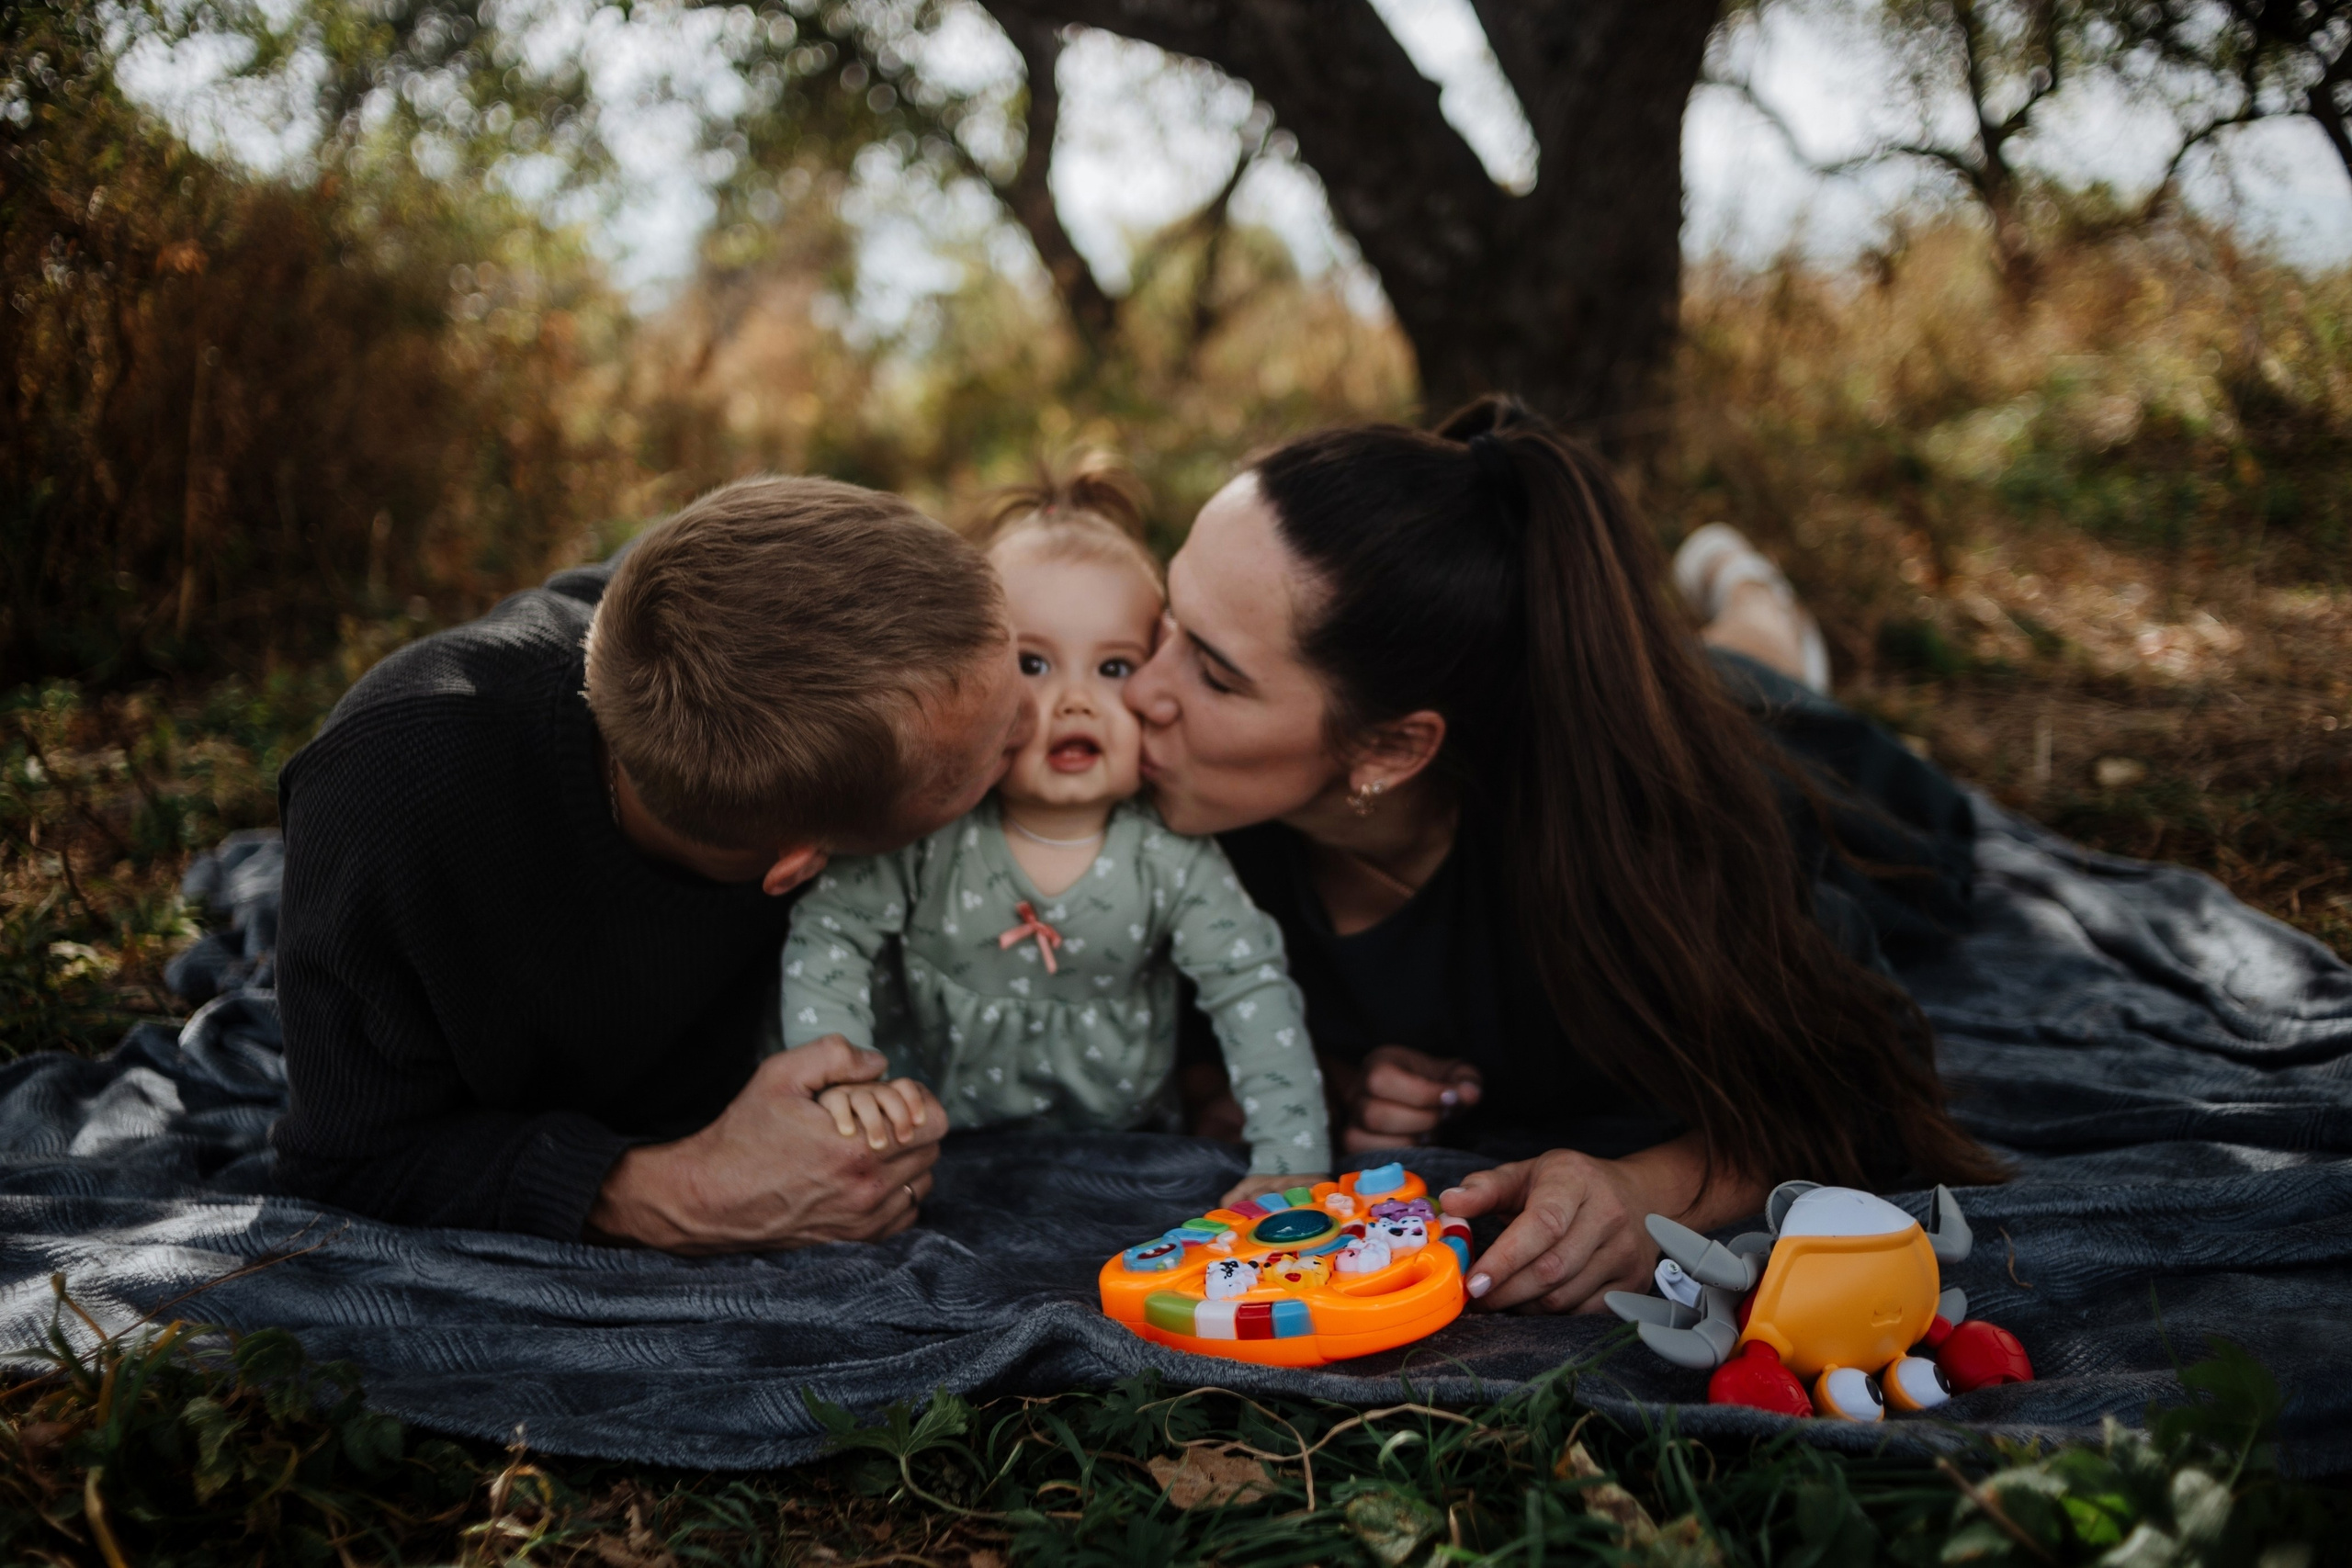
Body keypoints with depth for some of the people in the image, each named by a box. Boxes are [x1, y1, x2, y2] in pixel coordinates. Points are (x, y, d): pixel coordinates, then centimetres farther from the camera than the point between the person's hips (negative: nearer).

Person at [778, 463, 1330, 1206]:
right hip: (935, 1140, 0)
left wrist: (1293, 1167, -21)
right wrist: (841, 1077, -27)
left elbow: (1254, 991, -12)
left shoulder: (1172, 853, -12)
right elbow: (827, 934, -10)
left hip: (1120, 1157, 0)